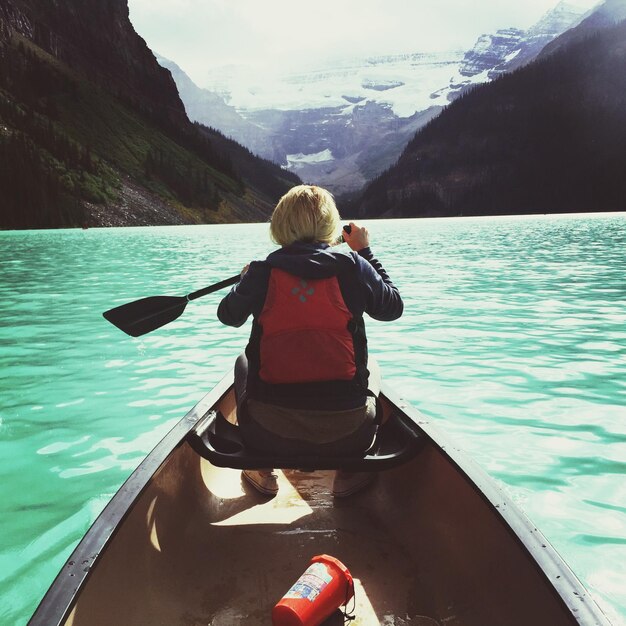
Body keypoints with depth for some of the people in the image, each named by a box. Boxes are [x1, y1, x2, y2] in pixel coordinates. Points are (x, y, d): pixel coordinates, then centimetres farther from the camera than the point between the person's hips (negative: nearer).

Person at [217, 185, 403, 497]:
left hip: (268, 434, 1)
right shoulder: (352, 266, -5)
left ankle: (261, 470, 32)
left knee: (244, 362, 31)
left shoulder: (262, 273, -3)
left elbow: (228, 315, 16)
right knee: (370, 366, 32)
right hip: (346, 434, 0)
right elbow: (393, 306, 13)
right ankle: (348, 472, 26)